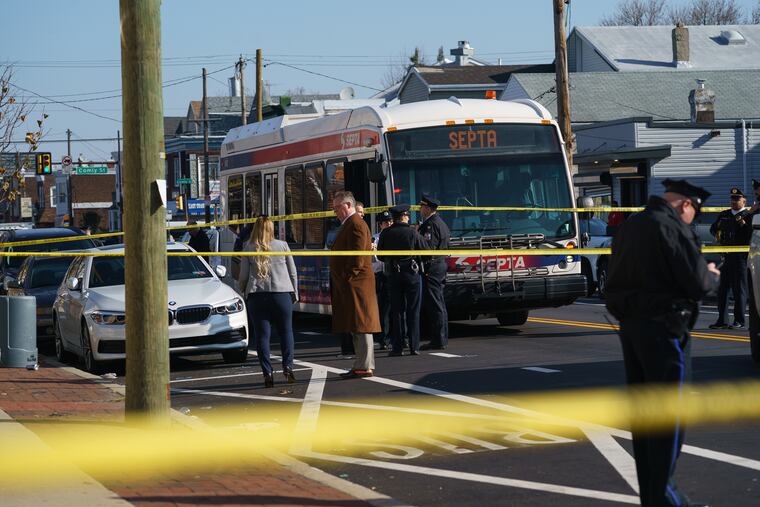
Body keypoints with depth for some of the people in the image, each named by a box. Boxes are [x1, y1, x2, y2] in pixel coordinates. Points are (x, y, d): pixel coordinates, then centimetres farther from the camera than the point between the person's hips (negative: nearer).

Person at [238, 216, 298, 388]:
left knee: (262, 334, 2)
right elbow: (293, 273, 9)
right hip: (282, 293, 0)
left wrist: (243, 291, 20)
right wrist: (294, 293, 18)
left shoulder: (248, 249, 3)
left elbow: (243, 277, 4)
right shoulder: (282, 245, 5)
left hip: (256, 296, 0)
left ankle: (267, 373, -3)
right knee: (286, 331, 10)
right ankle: (287, 366, -3)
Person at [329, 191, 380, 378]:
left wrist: (348, 279, -17)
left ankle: (364, 366, -7)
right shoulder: (349, 224, 20)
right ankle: (362, 365, 16)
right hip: (349, 286, 11)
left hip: (356, 284, -11)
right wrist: (339, 282, 19)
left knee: (360, 326, -8)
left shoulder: (356, 224, -13)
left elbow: (357, 257, -20)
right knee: (356, 327, 12)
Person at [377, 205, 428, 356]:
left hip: (394, 275, 2)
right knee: (413, 311, 3)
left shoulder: (385, 234, -2)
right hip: (412, 273, -2)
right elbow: (426, 251, -7)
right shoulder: (412, 233, -9)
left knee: (397, 311, 7)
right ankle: (414, 346, 1)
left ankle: (397, 346, 4)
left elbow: (380, 256, 6)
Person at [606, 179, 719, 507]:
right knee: (668, 413, -2)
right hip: (664, 328, -8)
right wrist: (712, 276, 5)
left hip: (630, 325, 8)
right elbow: (697, 283, -18)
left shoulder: (629, 226, 12)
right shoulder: (674, 227, -15)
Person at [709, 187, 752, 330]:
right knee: (723, 288, 8)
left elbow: (752, 235, -10)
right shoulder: (723, 215, 17)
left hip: (740, 256, -6)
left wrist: (744, 225, -22)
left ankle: (739, 321, 5)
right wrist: (717, 233, 2)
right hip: (725, 256, 6)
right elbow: (713, 229, 23)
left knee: (739, 288, -1)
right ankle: (722, 320, 14)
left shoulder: (748, 216, -1)